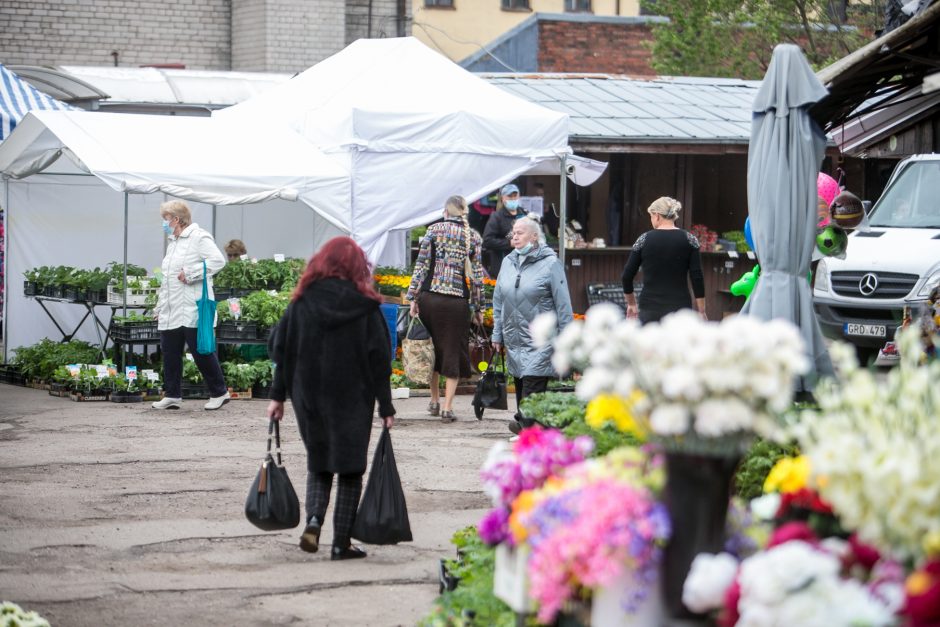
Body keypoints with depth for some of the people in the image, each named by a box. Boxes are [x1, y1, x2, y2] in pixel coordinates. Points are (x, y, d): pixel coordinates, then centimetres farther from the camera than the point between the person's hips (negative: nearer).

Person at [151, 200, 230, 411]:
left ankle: (219, 393, 6)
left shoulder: (199, 237, -7)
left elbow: (218, 260, -20)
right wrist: (159, 306, 24)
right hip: (170, 312, 9)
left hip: (192, 310, -9)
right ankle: (172, 396, 11)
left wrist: (190, 273, -19)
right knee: (170, 353, 5)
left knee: (202, 352, -4)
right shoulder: (172, 242, 21)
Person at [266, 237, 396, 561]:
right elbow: (379, 358, -6)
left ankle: (314, 519, -8)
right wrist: (386, 407, -2)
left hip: (309, 399, 2)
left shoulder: (303, 301, -1)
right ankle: (341, 542, 5)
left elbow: (281, 349, 1)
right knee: (350, 467, 7)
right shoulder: (365, 306, -6)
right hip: (353, 401, -2)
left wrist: (277, 395, 7)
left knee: (318, 464, 17)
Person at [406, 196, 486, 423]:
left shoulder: (434, 229, 1)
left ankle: (434, 402, 22)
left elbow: (421, 265, -1)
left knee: (433, 349, 15)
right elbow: (477, 275, 3)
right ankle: (447, 408, 0)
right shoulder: (473, 236, 2)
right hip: (458, 301, -1)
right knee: (453, 351, 6)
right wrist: (479, 308, 10)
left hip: (430, 297, 1)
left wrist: (413, 297, 3)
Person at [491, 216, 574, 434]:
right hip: (514, 338, 6)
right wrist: (497, 334, 16)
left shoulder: (550, 263, -6)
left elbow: (563, 303, -5)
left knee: (533, 381, -15)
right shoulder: (508, 262, 11)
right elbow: (498, 300, 18)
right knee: (519, 382, 8)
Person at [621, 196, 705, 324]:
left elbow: (627, 276, 2)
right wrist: (701, 312, 1)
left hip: (650, 309, 0)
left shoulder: (644, 239, 0)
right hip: (680, 308, 0)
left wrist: (631, 304, 17)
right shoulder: (689, 240, -1)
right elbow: (697, 277, -5)